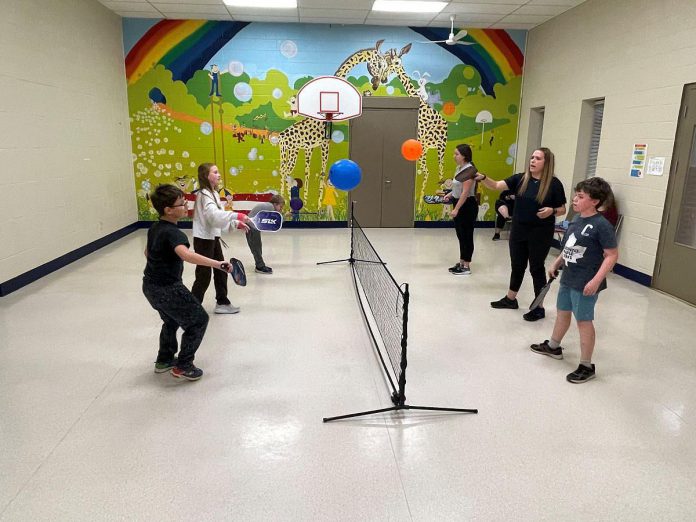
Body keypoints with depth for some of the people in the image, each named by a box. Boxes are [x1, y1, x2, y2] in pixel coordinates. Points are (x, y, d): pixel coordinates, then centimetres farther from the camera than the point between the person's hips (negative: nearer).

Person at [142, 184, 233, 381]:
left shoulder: (154, 228, 6)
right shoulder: (173, 233, -24)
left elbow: (147, 252, 23)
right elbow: (186, 254, -44)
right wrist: (217, 263, -51)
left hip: (150, 285, 10)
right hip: (168, 289, -10)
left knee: (172, 320, 30)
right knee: (198, 320, 4)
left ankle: (164, 360, 42)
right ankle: (183, 366, 9)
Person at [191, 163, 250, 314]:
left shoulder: (214, 194, 11)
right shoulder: (204, 194, -18)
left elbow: (220, 216, 15)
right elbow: (214, 215, -34)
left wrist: (237, 224, 5)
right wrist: (237, 215, -40)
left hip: (213, 238, 9)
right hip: (203, 240, -9)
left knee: (221, 271, 17)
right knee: (204, 275, -2)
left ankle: (222, 302, 31)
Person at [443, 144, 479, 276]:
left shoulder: (469, 170, -18)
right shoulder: (460, 168, 10)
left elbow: (465, 192, -22)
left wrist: (456, 209, -23)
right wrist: (450, 195, 6)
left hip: (467, 206, -9)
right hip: (459, 205, 9)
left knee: (466, 236, -1)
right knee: (461, 235, 15)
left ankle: (466, 267, 8)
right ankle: (461, 263, 25)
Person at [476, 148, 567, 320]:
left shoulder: (554, 184, -8)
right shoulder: (520, 179, 0)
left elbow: (562, 210, -1)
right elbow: (497, 185, -8)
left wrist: (551, 211, -22)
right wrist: (483, 178, -25)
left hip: (541, 233, -4)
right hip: (518, 230, 4)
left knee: (536, 268, 4)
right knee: (517, 266, 17)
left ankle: (539, 307, 18)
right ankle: (510, 299, 35)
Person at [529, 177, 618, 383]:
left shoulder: (602, 225, -19)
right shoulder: (576, 219, 5)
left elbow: (612, 255, -19)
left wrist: (596, 280, -24)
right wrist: (556, 263, 18)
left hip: (585, 283, -8)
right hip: (568, 277, 8)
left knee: (584, 321, 1)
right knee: (562, 312, 23)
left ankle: (586, 366, 15)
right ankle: (553, 346, 44)